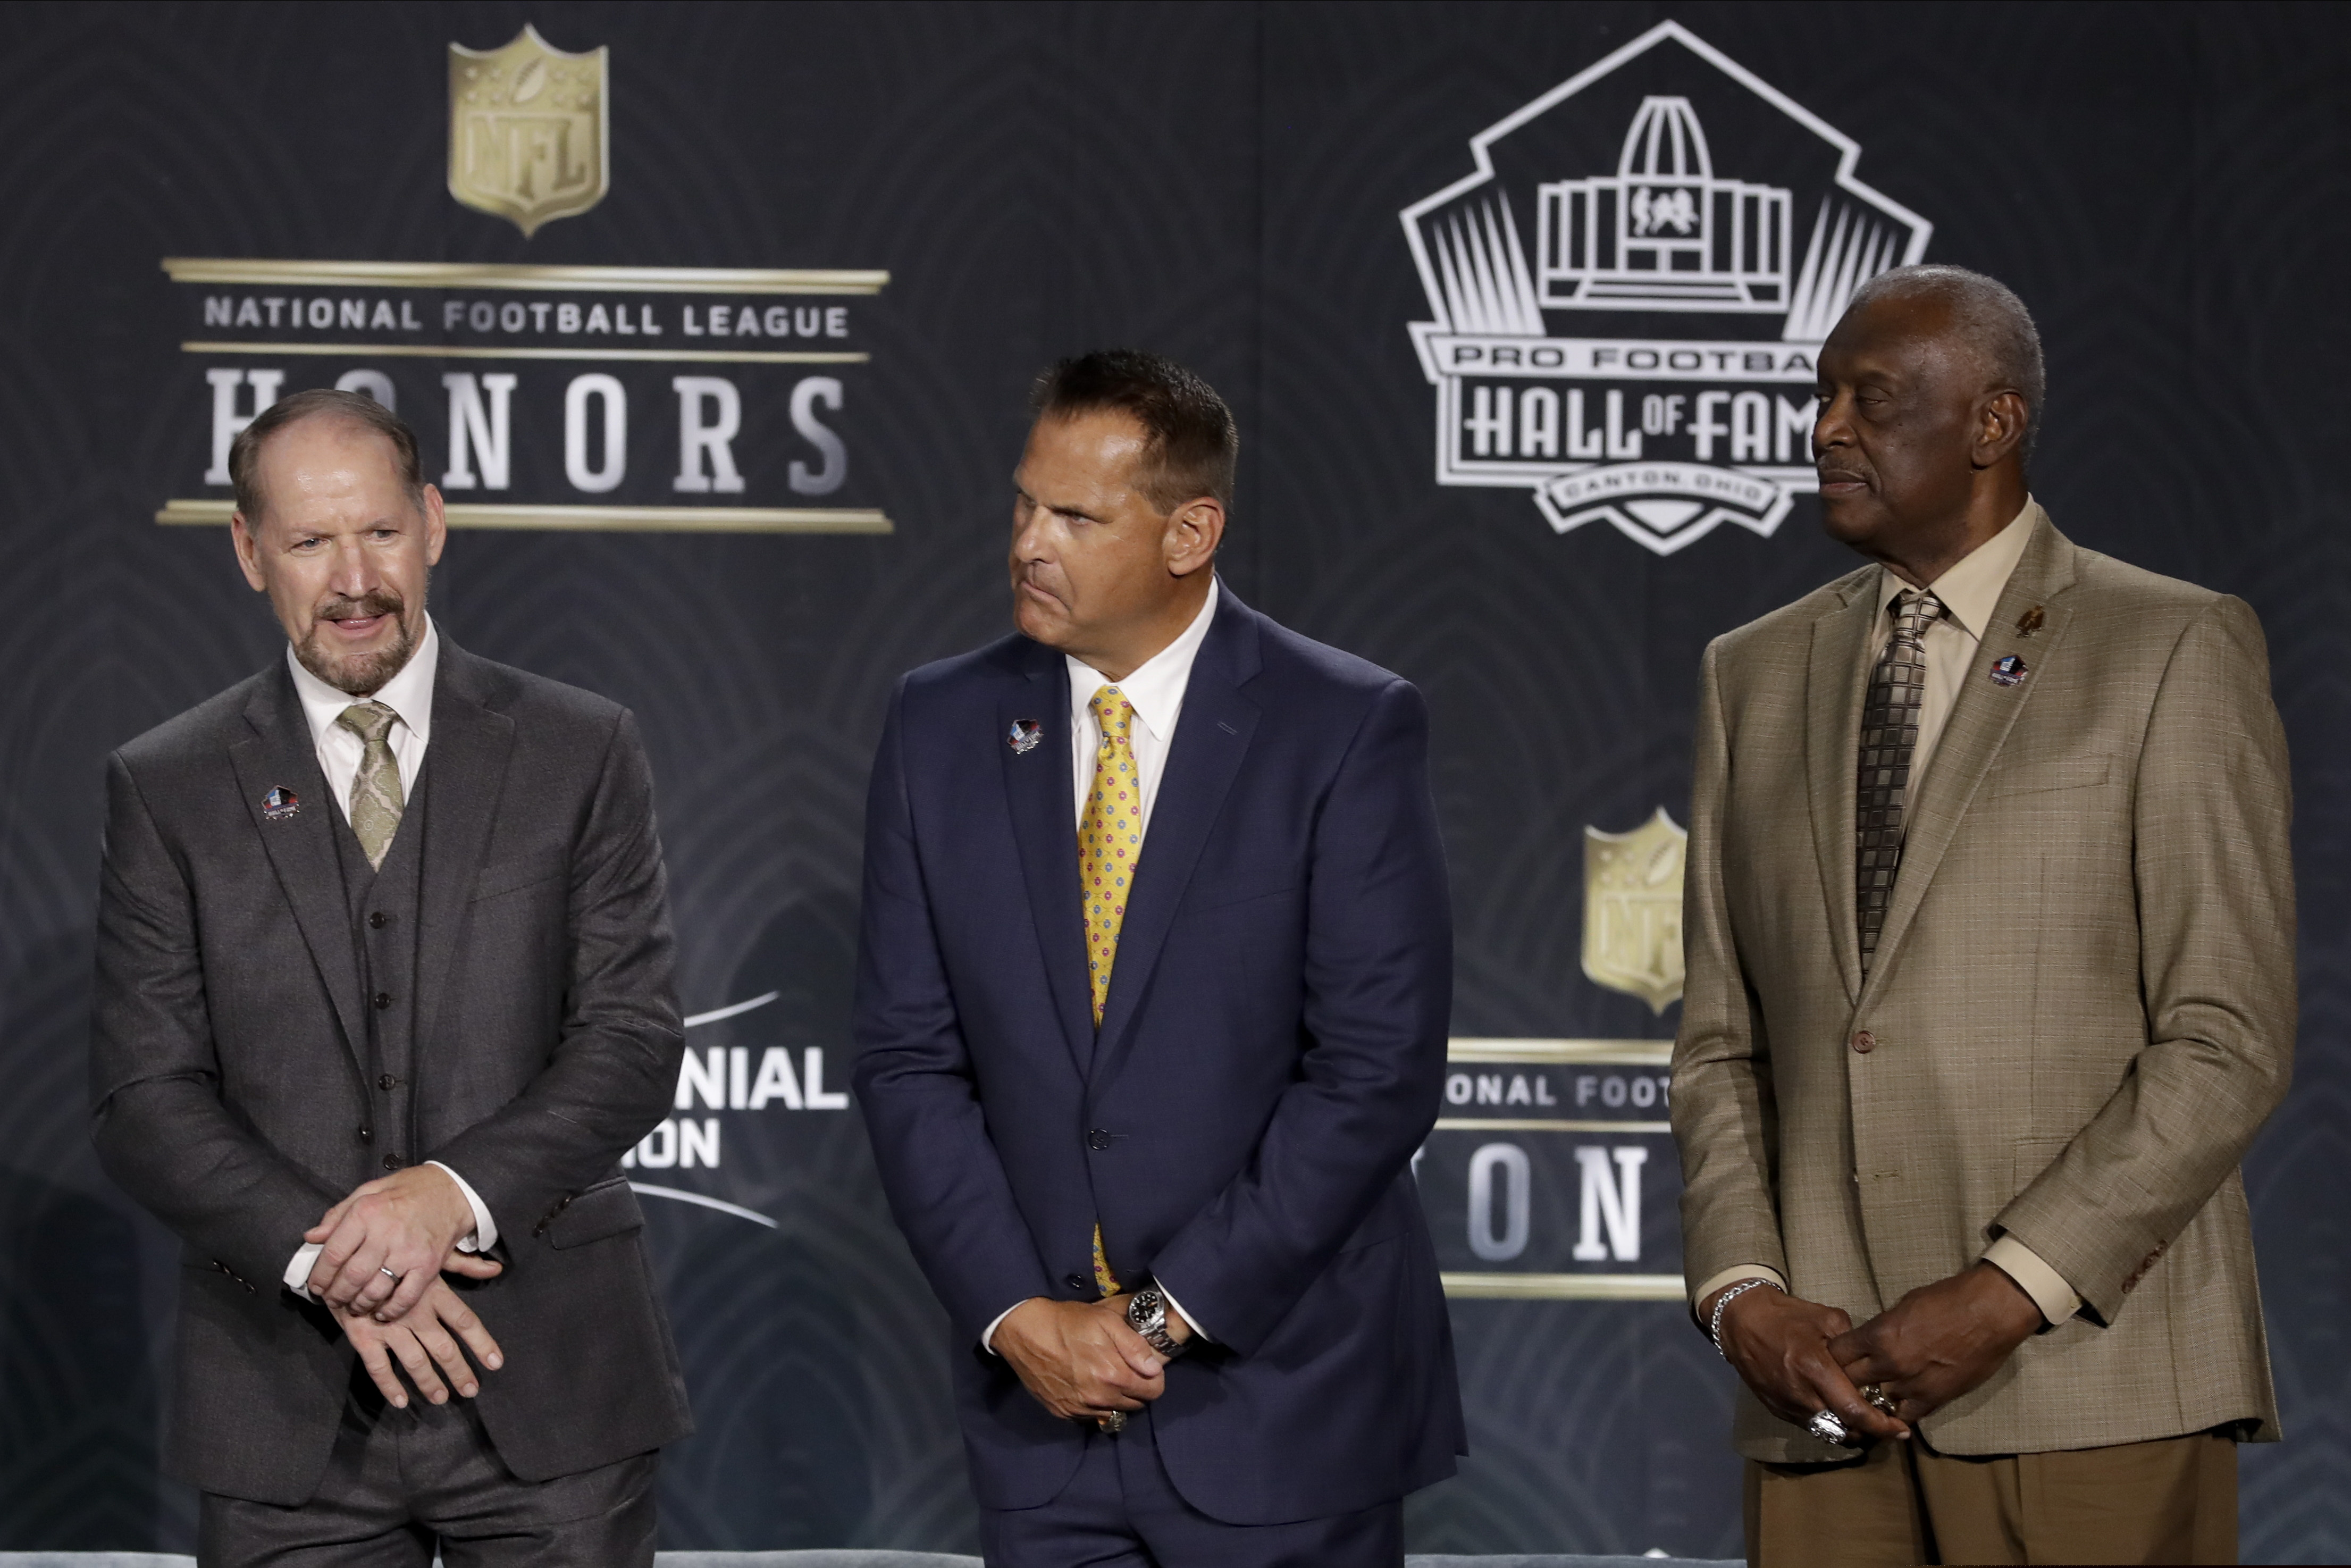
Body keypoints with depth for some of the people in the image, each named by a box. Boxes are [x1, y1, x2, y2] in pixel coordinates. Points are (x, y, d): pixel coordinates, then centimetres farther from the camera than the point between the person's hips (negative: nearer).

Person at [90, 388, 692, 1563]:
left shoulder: (582, 752, 6)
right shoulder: (166, 789, 6)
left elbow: (632, 1037, -1)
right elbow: (145, 1098, 0)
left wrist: (456, 1192, -16)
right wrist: (325, 1260, -14)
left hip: (550, 1389, 0)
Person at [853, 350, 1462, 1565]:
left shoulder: (1348, 729, -6)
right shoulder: (942, 726, 5)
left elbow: (1379, 1069, -10)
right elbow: (909, 1060, 5)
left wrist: (1171, 1314, -12)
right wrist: (1016, 1316, -7)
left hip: (1284, 1400, -3)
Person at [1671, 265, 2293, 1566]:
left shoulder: (2173, 652, 2)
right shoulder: (1757, 675, 16)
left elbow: (2228, 1044, -5)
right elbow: (1720, 1045, 15)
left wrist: (2009, 1294, -12)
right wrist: (1742, 1297, -2)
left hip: (2083, 1382, -4)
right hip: (1821, 1392, 4)